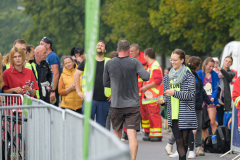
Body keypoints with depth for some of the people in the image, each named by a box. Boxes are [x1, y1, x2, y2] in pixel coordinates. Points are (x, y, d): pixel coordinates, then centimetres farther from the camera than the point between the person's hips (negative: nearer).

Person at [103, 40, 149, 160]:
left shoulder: (109, 63, 1)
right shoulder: (134, 63, -5)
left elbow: (106, 83, 9)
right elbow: (146, 77, -14)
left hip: (116, 104, 2)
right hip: (133, 104, -2)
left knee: (117, 134, 19)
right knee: (132, 135, -8)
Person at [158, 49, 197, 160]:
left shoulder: (188, 75, -2)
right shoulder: (168, 76, 14)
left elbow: (191, 94, -10)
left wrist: (175, 93, -16)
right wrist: (163, 100, 0)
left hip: (185, 115, -4)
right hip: (173, 115, 4)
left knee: (184, 140, 0)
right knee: (178, 140, -4)